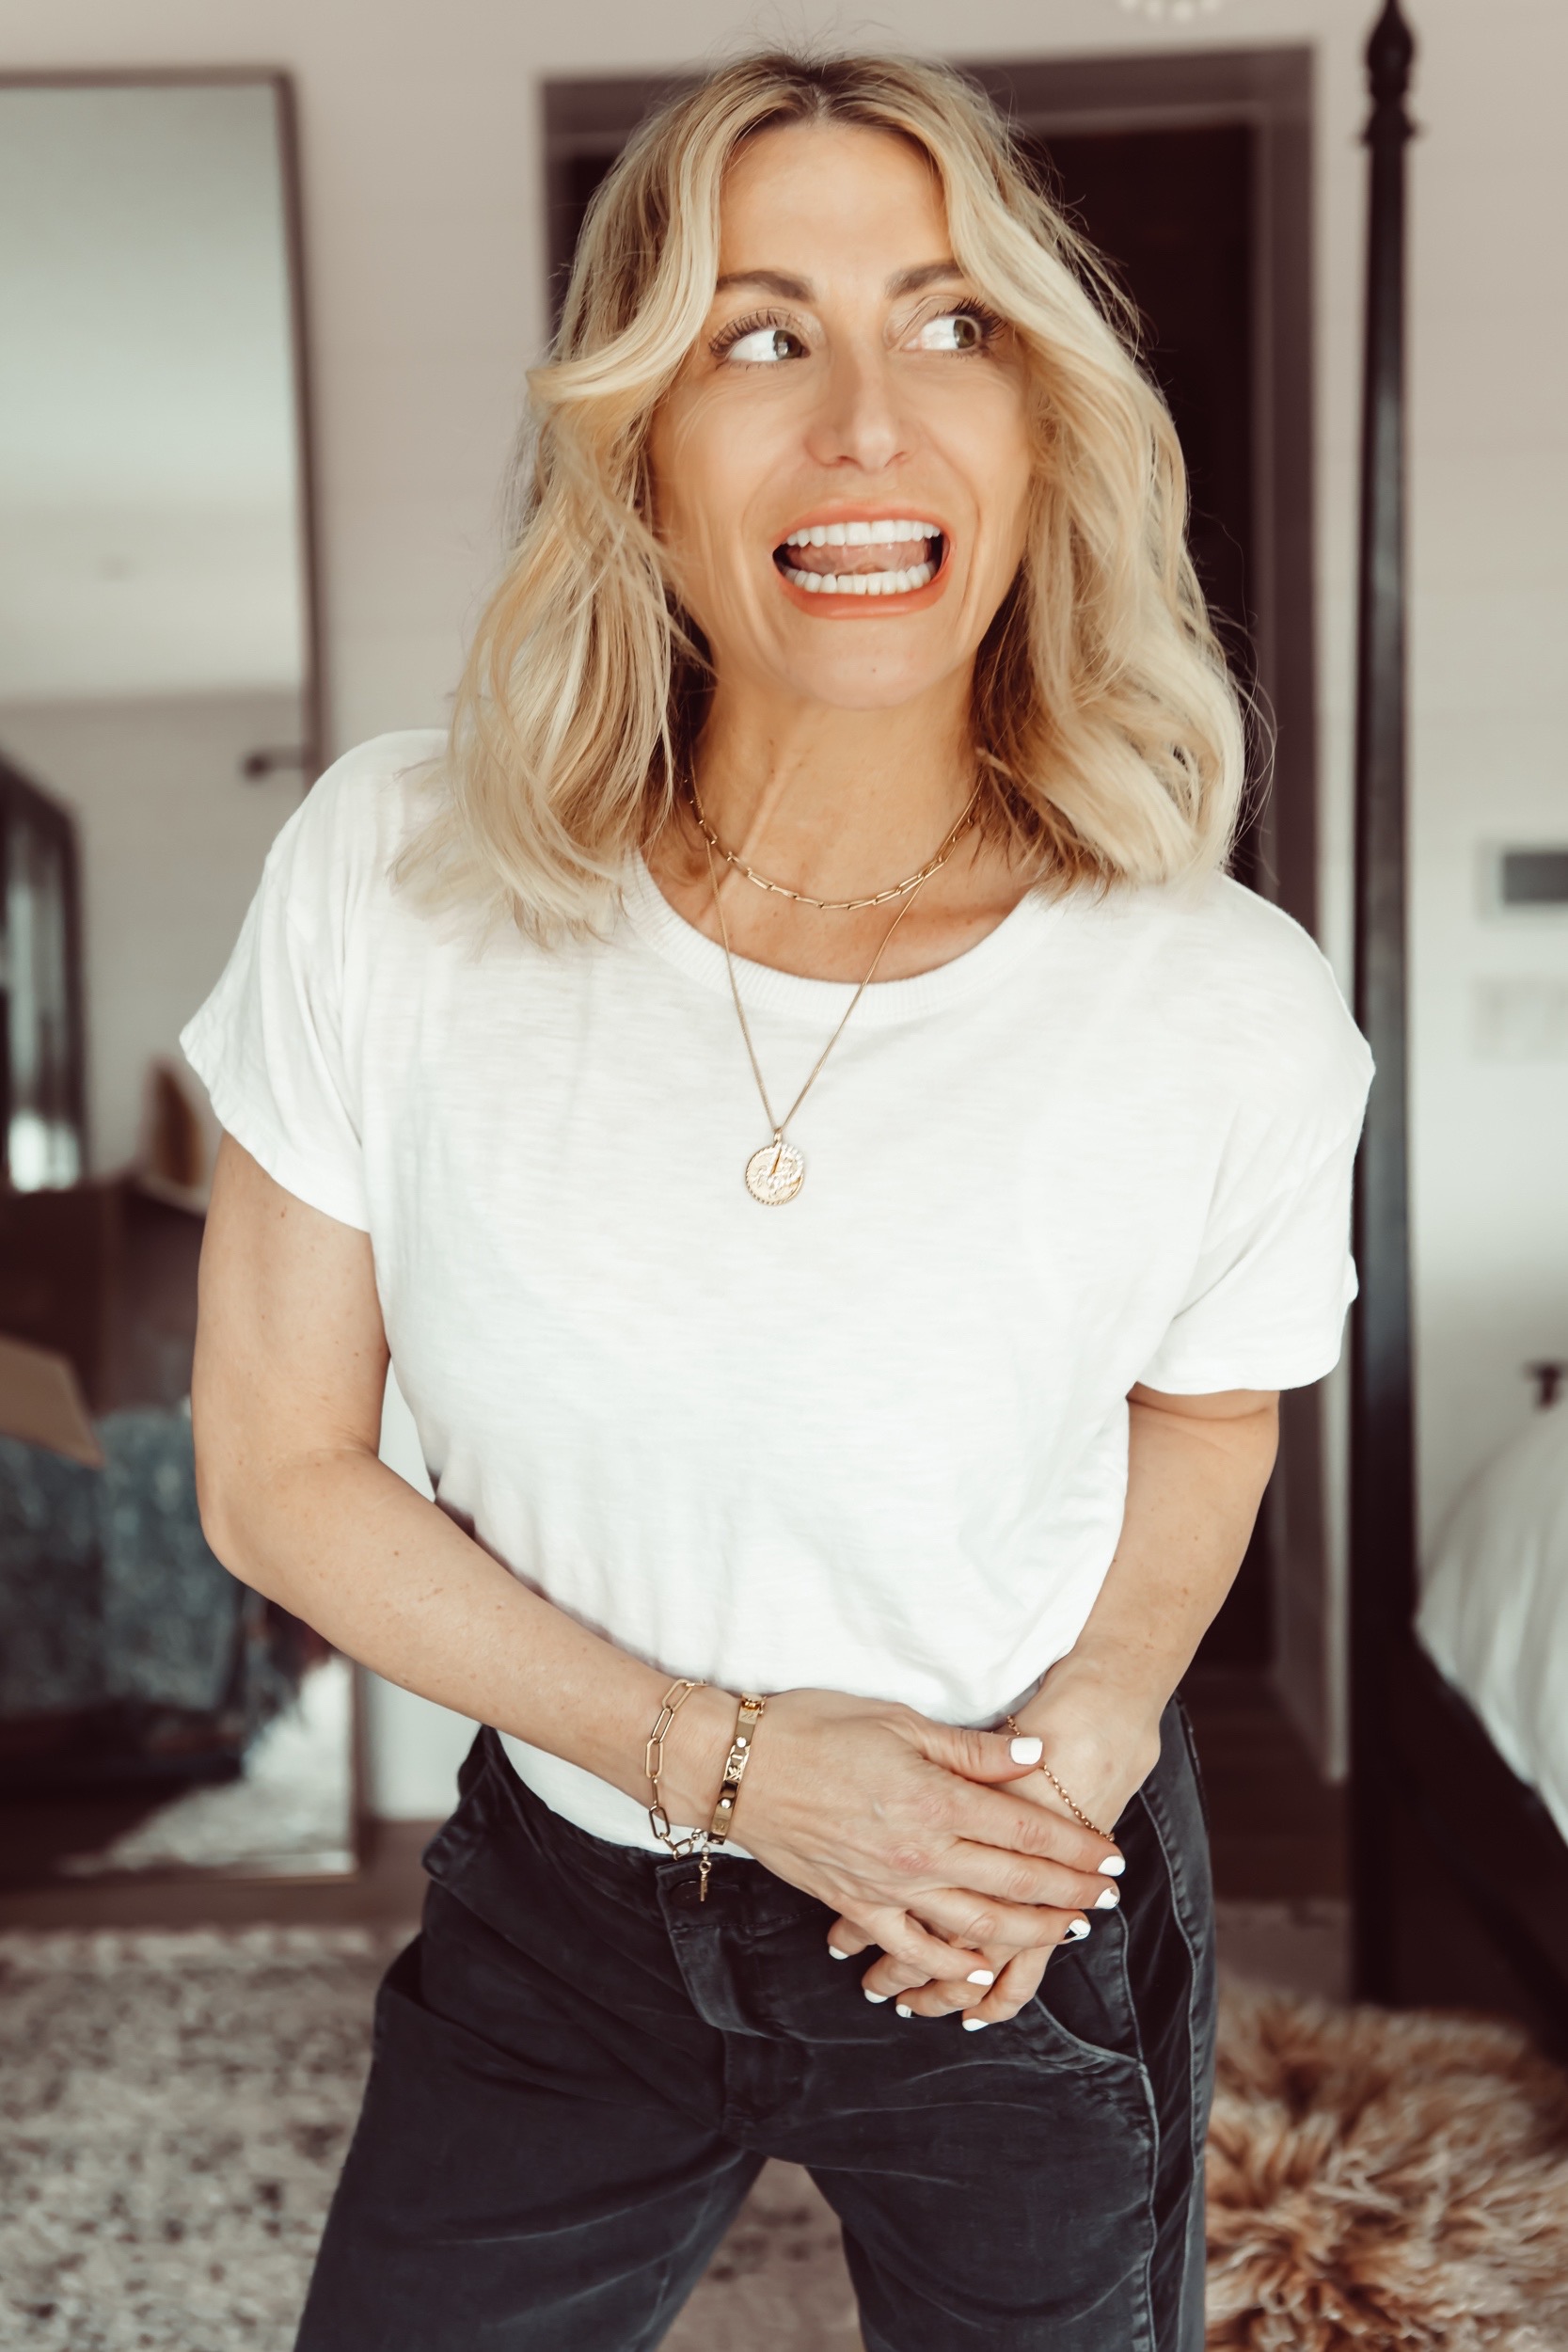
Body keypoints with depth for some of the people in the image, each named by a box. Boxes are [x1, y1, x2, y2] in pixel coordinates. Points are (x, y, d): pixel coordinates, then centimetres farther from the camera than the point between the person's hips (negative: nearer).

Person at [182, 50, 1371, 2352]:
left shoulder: (1236, 1014, -20)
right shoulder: (387, 876, -18)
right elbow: (277, 1475, -10)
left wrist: (1081, 1734, -14)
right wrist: (721, 1754, -17)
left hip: (1027, 1945, 0)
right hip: (559, 1889, 1)